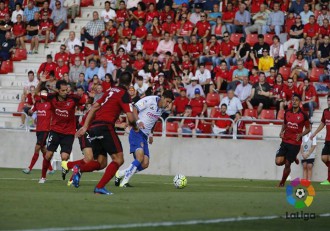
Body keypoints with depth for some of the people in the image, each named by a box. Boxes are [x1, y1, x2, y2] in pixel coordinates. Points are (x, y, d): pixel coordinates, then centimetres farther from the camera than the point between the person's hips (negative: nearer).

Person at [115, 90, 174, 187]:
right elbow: (134, 109, -14)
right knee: (140, 158, -26)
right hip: (137, 132, -8)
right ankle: (124, 182, -19)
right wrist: (138, 121, -29)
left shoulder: (162, 109, 11)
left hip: (144, 136, 8)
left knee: (145, 164, -3)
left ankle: (120, 174, 14)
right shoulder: (149, 100, -12)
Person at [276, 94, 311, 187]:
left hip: (295, 143, -4)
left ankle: (282, 182, 22)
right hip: (285, 141, 4)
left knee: (287, 164, 0)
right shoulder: (287, 113, 4)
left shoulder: (303, 115, -8)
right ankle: (293, 158, 22)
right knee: (278, 161, -9)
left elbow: (308, 128, 3)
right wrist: (282, 131, 2)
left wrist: (301, 135, -14)